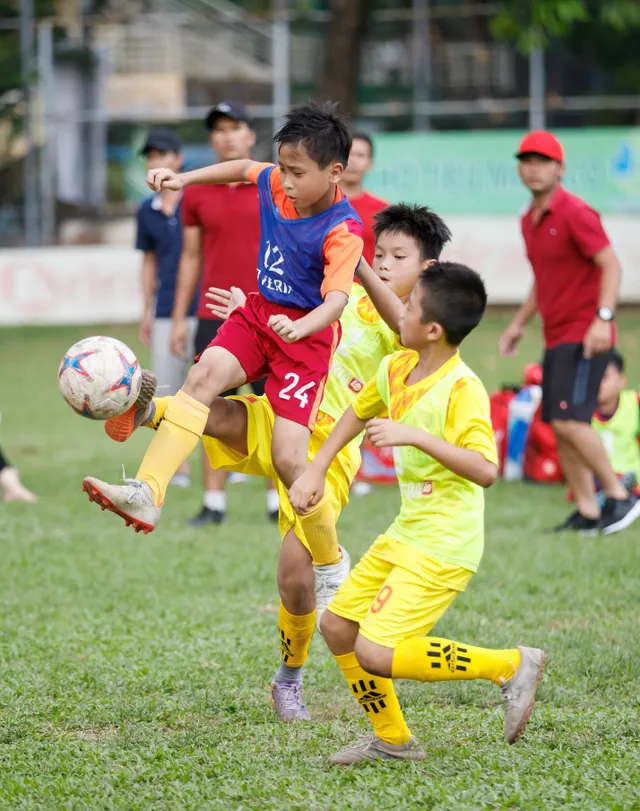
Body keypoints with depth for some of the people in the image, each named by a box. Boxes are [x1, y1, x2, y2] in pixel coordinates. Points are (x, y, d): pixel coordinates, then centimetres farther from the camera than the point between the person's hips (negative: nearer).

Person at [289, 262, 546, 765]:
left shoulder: (462, 389, -22)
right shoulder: (396, 370, 3)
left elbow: (485, 470, -32)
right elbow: (358, 412, 24)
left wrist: (415, 436, -34)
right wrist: (316, 471, 18)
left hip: (443, 548, -9)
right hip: (405, 534, 9)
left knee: (376, 653, -17)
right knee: (337, 627, 13)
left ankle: (510, 667, -6)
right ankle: (393, 741, 28)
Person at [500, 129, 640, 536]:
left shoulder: (575, 213, -12)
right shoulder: (530, 220, 14)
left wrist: (603, 318, -27)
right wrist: (519, 324, 22)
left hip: (585, 336, -9)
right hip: (556, 336, 9)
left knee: (570, 420, -16)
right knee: (560, 426, 6)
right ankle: (587, 513, 10)